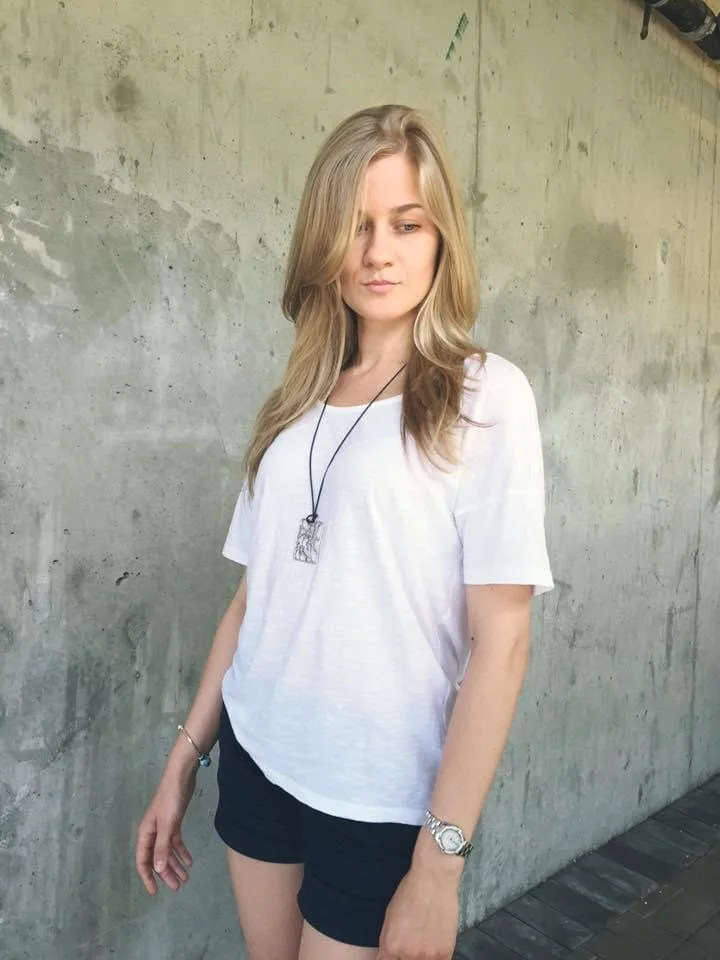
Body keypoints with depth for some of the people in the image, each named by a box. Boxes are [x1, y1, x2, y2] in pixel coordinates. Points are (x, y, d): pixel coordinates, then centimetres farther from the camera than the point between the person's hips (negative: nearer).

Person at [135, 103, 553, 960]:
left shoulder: (485, 395, -10)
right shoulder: (297, 402, 4)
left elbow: (501, 636, -14)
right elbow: (254, 597, 7)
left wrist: (442, 856, -15)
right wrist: (183, 759, 8)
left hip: (381, 797, -4)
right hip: (255, 758, 5)